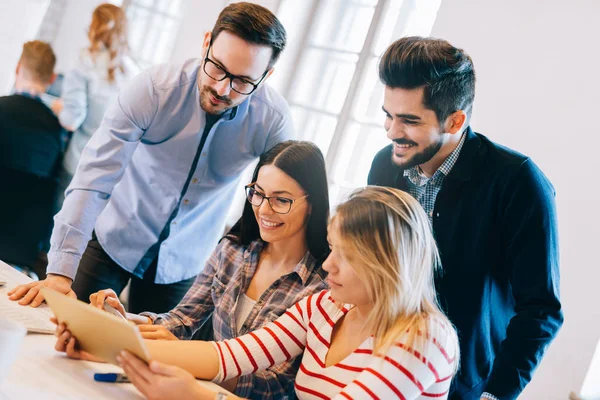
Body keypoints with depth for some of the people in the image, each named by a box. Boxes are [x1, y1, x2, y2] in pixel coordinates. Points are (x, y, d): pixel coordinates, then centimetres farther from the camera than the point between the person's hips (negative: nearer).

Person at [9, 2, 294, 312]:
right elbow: (93, 180, -28)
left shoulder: (272, 119, -19)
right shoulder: (153, 88, -24)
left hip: (182, 263, 1)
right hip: (115, 240, -1)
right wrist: (60, 272, -35)